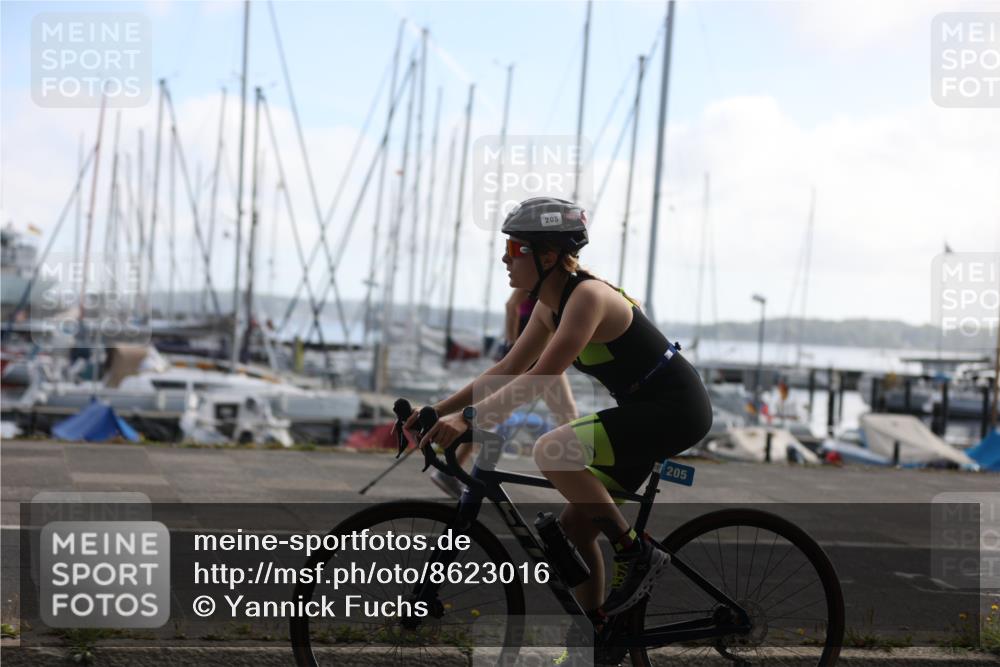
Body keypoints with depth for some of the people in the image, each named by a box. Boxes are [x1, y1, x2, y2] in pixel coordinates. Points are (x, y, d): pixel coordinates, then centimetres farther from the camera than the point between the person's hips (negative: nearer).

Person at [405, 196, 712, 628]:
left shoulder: (587, 296, -22)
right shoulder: (550, 303, 6)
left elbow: (541, 377, -29)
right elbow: (508, 369, 11)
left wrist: (467, 417, -33)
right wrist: (436, 411, 6)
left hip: (675, 409, -10)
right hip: (645, 410, 10)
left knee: (552, 450, -25)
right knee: (575, 525, 8)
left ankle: (637, 555, -13)